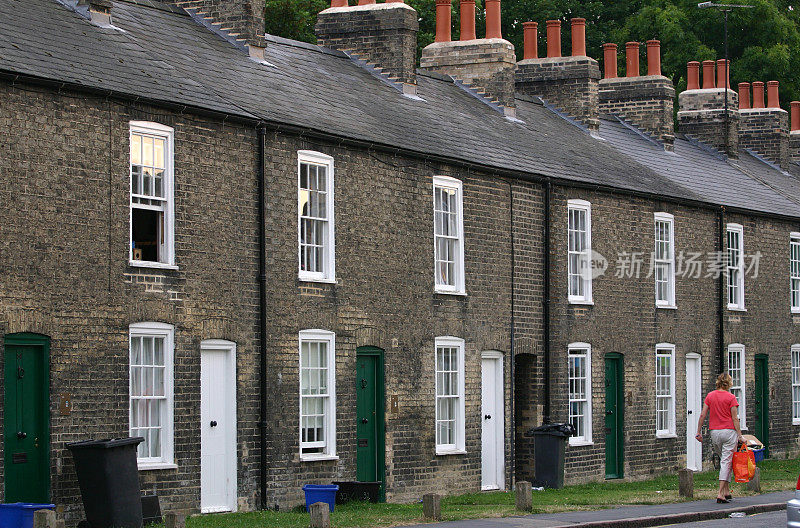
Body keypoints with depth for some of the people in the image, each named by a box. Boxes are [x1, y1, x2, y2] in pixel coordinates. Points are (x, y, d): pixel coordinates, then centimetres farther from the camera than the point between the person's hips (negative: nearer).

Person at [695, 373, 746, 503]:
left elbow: (703, 415, 4)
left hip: (714, 432, 4)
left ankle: (727, 491, 17)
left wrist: (699, 432, 11)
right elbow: (735, 418, -8)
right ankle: (721, 494, -13)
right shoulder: (730, 397, -6)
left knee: (724, 460, 18)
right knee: (727, 462, -4)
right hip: (729, 432, -4)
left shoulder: (710, 396, 5)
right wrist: (740, 435, -5)